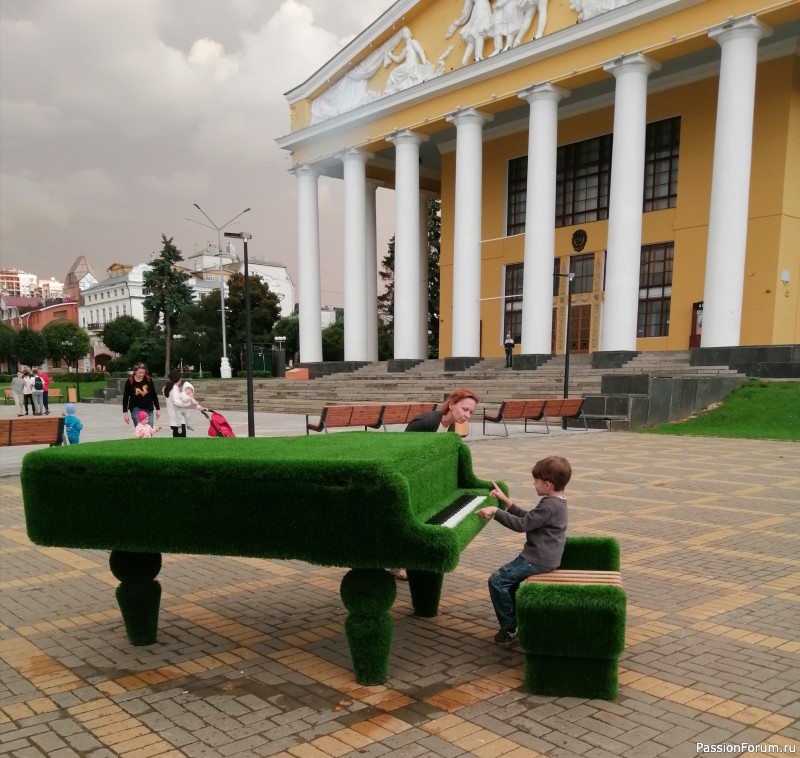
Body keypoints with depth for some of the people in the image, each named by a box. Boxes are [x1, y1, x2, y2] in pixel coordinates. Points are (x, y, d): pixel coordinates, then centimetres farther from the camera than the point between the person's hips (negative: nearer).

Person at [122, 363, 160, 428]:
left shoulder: (148, 379, -3)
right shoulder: (130, 381, -9)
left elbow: (154, 395, 5)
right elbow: (125, 398, -3)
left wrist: (157, 409, 5)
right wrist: (125, 412, -6)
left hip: (148, 409, 2)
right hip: (136, 409, -2)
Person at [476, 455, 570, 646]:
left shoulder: (549, 506, -22)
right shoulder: (557, 501, 10)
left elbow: (522, 524, -24)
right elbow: (528, 517, 17)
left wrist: (495, 511, -19)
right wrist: (506, 502, 16)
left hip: (538, 560, -11)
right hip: (547, 557, 11)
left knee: (497, 581, -8)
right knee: (508, 577, 23)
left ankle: (509, 629, 0)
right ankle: (515, 618, 27)